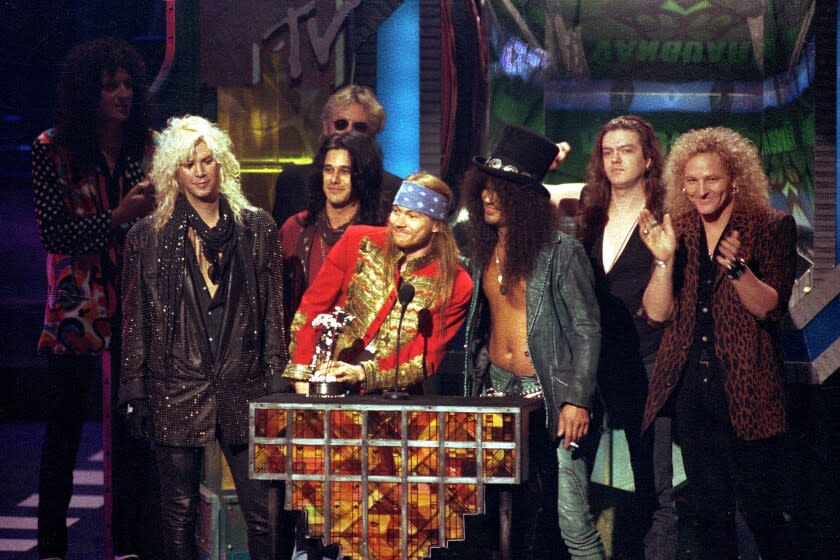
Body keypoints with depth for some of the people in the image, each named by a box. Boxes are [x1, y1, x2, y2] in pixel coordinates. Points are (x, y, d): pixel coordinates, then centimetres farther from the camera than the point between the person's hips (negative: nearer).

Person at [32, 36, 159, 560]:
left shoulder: (150, 145, 5)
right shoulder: (53, 150, -2)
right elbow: (54, 233, -9)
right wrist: (118, 218, -19)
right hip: (76, 307, -2)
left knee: (133, 428, 3)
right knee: (64, 429, 3)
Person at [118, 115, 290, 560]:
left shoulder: (257, 229, 7)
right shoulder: (148, 236, 6)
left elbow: (274, 312, 8)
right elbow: (134, 321, 6)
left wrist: (277, 382, 2)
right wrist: (135, 394, 1)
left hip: (244, 389, 0)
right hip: (176, 390, 0)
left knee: (263, 514, -2)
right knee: (179, 514, 6)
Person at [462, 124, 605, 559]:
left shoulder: (561, 254, -7)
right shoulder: (484, 252, 11)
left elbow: (587, 331, -9)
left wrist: (576, 401, -16)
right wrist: (476, 378, 11)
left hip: (547, 394, -6)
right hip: (496, 390, 6)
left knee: (573, 522, -10)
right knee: (510, 518, 6)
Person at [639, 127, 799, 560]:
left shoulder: (772, 227, -2)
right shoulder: (677, 229, 9)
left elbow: (771, 308, -8)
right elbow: (657, 313, 4)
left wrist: (736, 267, -24)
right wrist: (664, 260, -11)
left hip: (747, 389, -4)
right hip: (689, 387, 4)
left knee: (765, 509, -3)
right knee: (710, 510, 10)